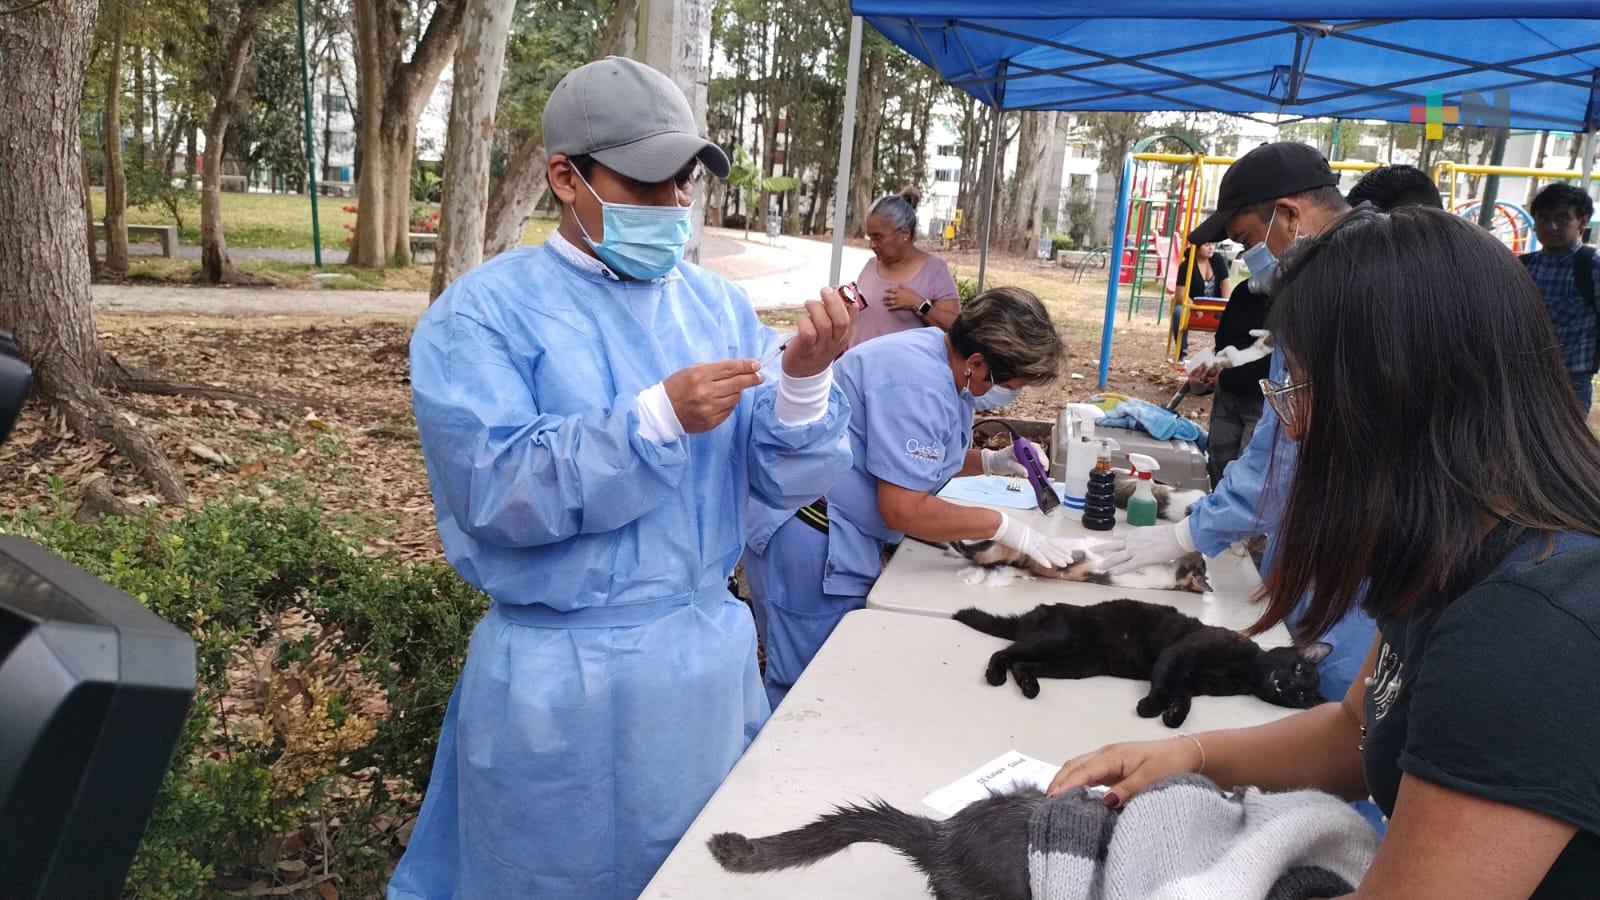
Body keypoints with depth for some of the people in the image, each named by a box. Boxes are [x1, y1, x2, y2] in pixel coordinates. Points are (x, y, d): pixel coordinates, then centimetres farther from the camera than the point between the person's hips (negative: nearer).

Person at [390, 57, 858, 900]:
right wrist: (659, 418, -29)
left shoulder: (719, 305, 2)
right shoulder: (485, 311, -11)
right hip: (562, 671, -4)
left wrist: (805, 381, -21)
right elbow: (494, 494, -21)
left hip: (711, 649, 5)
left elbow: (785, 477, -2)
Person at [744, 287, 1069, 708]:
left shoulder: (942, 357, 7)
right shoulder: (918, 384, -25)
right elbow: (904, 509, -25)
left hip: (844, 535, 11)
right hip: (807, 535, -11)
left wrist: (991, 461, 5)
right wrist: (1003, 526, -16)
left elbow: (914, 457, 21)